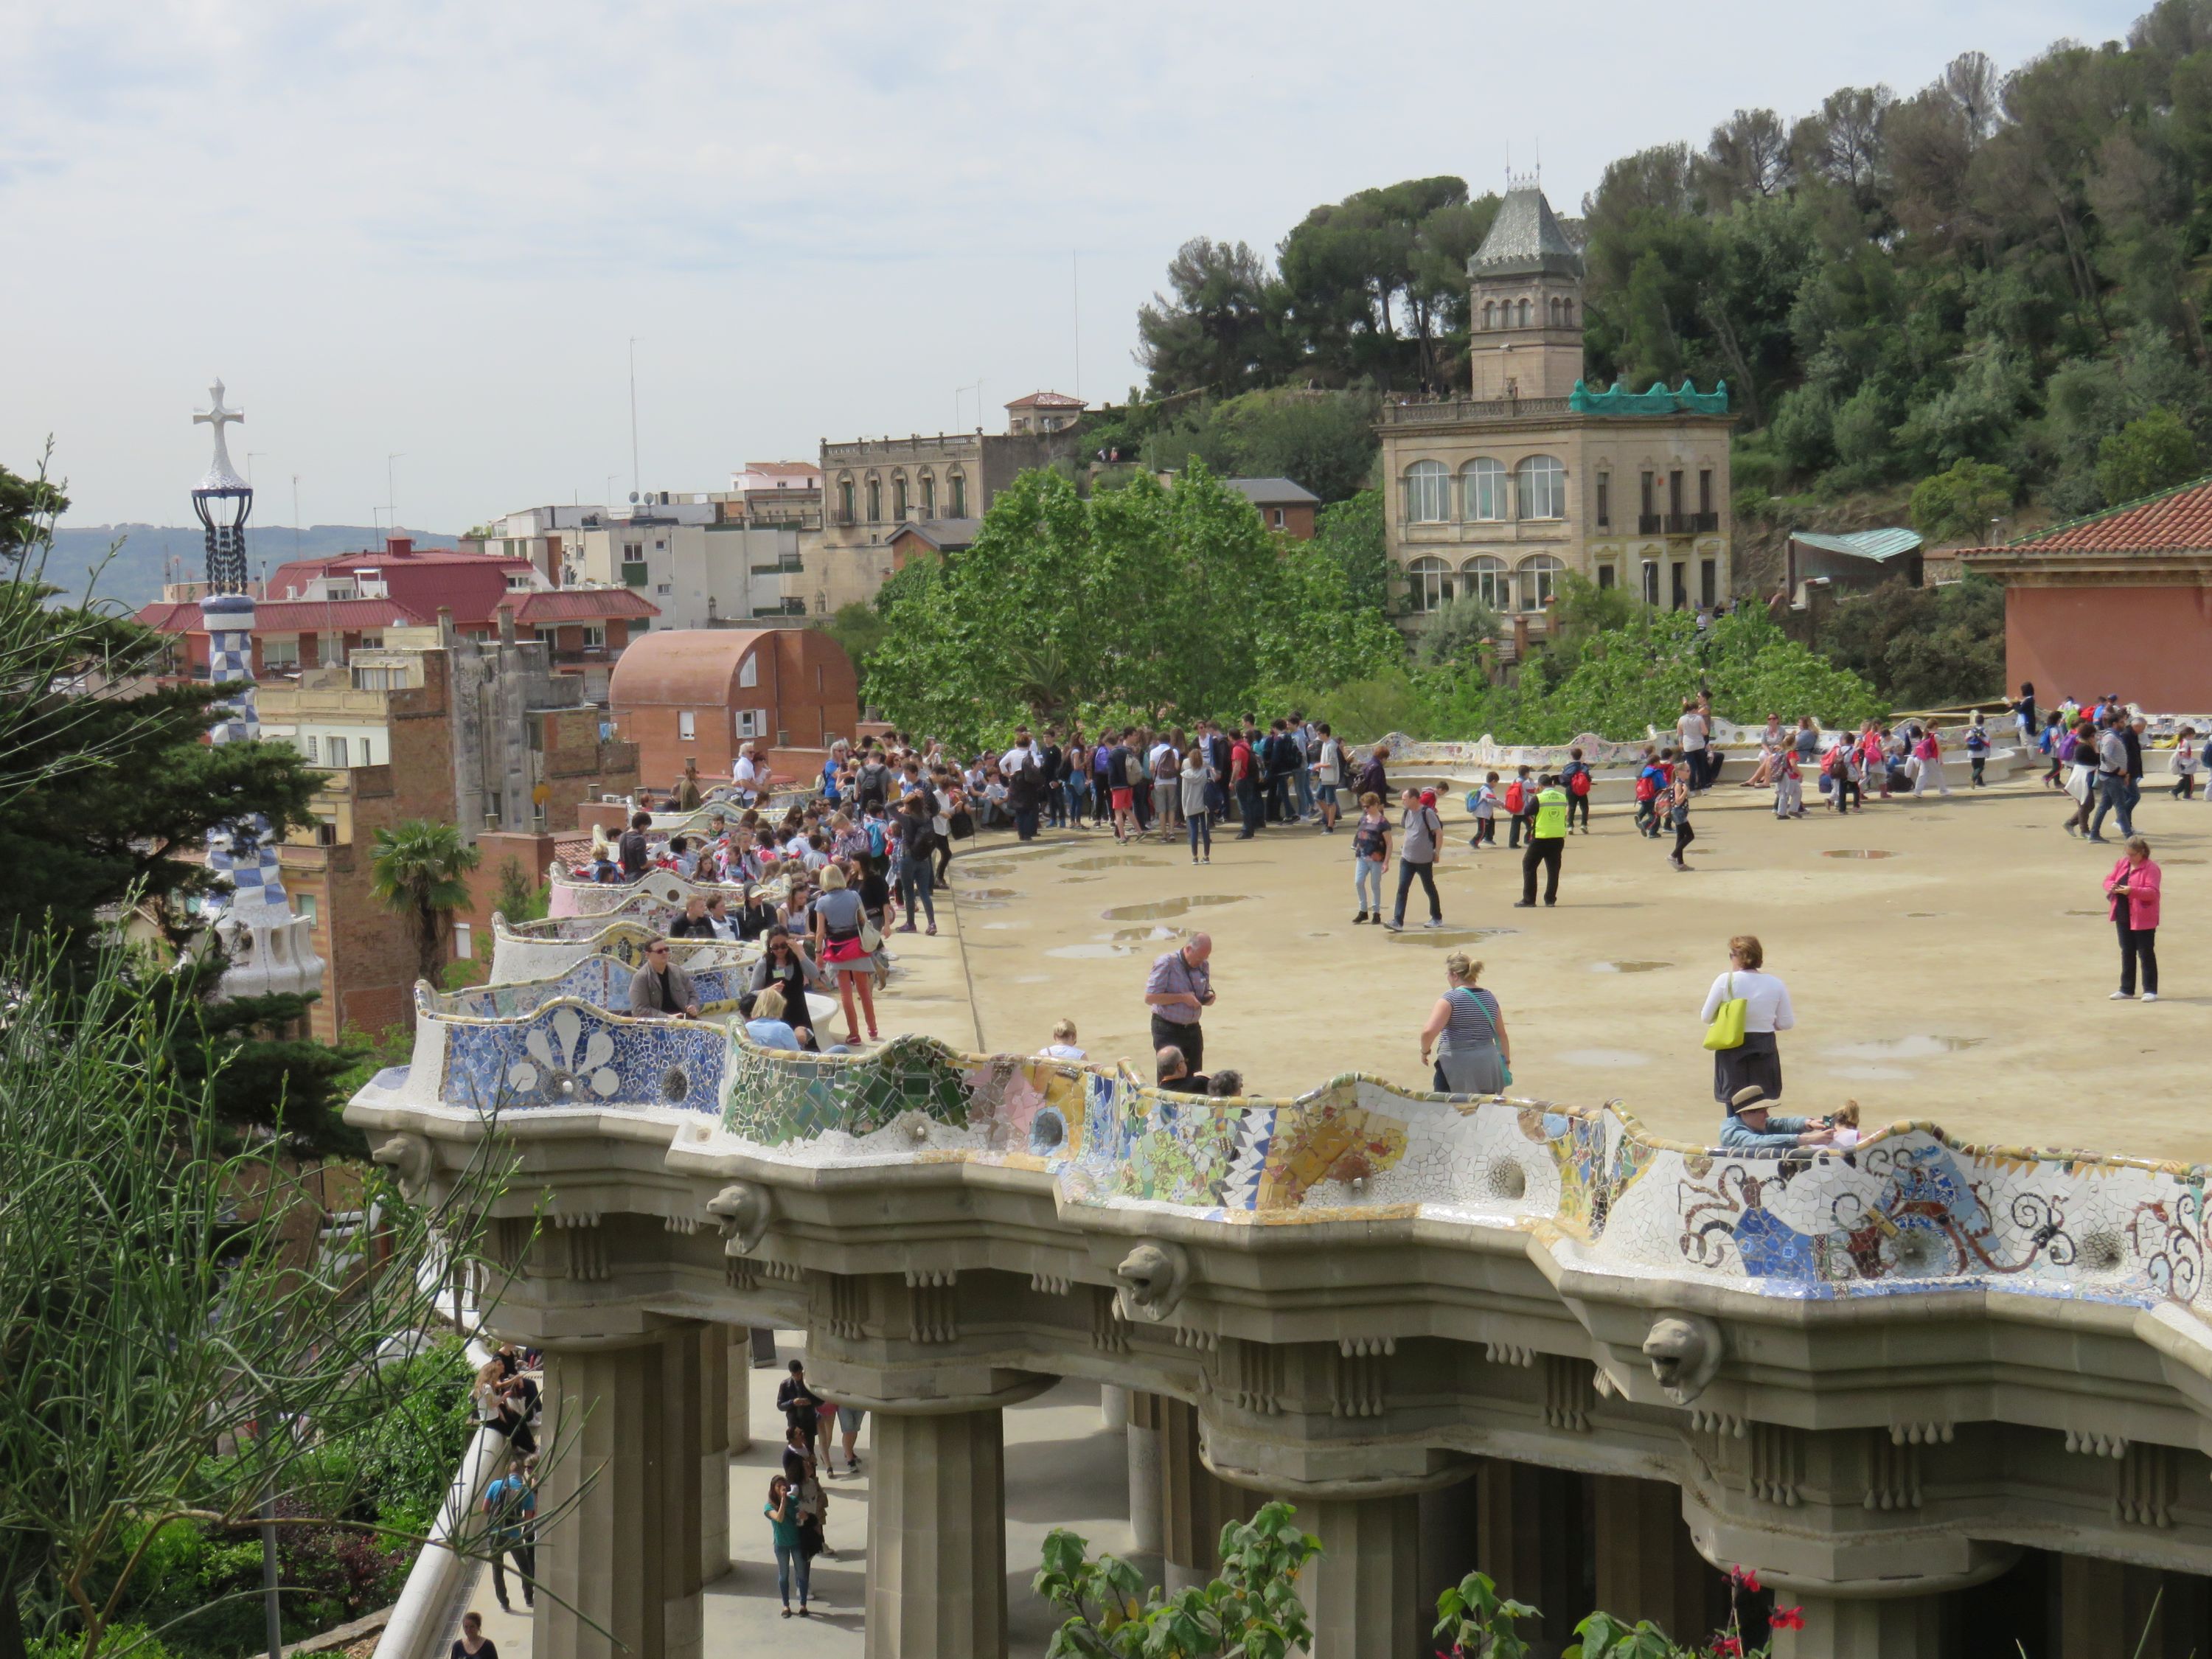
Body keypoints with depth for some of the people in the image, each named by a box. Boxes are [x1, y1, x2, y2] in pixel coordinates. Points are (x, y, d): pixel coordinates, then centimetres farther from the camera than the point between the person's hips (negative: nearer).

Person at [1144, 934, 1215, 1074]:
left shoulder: (1203, 967, 6)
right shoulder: (1167, 963, -13)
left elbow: (1206, 993, 20)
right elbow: (1150, 998, -17)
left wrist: (1209, 998, -5)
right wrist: (1182, 998, -20)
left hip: (1193, 1029, 6)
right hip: (1168, 1029, -6)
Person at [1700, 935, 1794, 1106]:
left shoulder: (1725, 981, -10)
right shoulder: (1775, 984, -2)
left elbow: (1706, 1018, -3)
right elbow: (1786, 1023, 2)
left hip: (1732, 1051, -2)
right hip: (1764, 1052, 2)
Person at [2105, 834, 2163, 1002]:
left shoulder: (2150, 868, -13)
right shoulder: (2122, 863, 8)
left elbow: (2152, 892, -21)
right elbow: (2108, 880, 12)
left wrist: (2132, 891, -33)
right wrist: (2111, 886, -12)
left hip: (2143, 919, -7)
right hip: (2123, 917, 7)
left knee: (2146, 953, -2)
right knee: (2127, 952, 13)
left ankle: (2150, 990, 4)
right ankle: (2126, 989, 20)